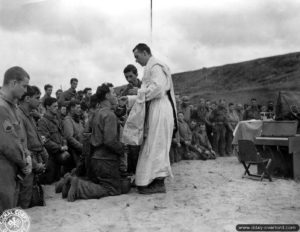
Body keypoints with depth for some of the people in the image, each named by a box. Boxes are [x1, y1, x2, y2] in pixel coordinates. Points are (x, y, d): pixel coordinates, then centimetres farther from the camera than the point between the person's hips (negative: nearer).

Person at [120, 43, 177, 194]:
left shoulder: (155, 67, -7)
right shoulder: (151, 68, 23)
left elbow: (158, 87, -22)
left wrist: (140, 93, -12)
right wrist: (130, 99, 18)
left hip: (159, 112, -10)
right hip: (154, 112, 10)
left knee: (155, 146, -8)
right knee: (155, 146, 9)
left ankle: (158, 183, -3)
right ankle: (156, 180, 14)